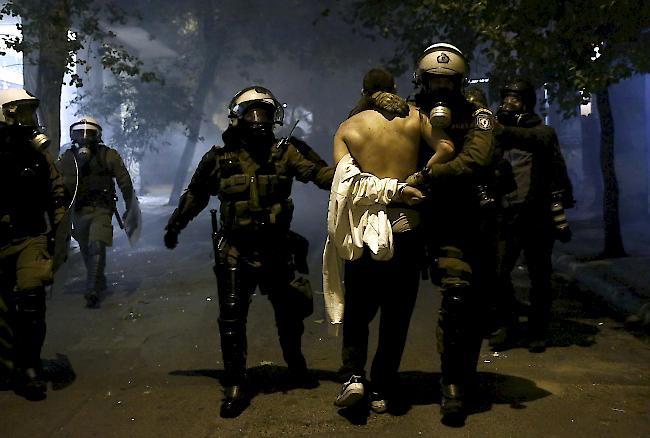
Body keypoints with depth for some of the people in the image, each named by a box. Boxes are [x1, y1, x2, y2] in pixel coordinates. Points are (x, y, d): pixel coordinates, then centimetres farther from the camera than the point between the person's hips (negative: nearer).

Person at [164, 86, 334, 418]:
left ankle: (296, 365, 38)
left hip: (276, 249, 1)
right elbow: (196, 194, 15)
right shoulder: (220, 158, 1)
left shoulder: (285, 152, -1)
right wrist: (174, 226, 24)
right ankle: (235, 387, 7)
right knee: (232, 318, -3)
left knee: (289, 313, 13)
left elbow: (320, 173, -16)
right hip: (235, 252, 0)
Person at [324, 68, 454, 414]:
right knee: (396, 314, 10)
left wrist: (395, 188, -10)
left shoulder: (347, 128, 4)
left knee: (358, 309, 17)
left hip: (363, 229, 0)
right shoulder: (414, 117, 5)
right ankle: (381, 391, 14)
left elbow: (347, 179, -11)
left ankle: (353, 375, 0)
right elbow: (445, 148, -10)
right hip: (405, 226, 0)